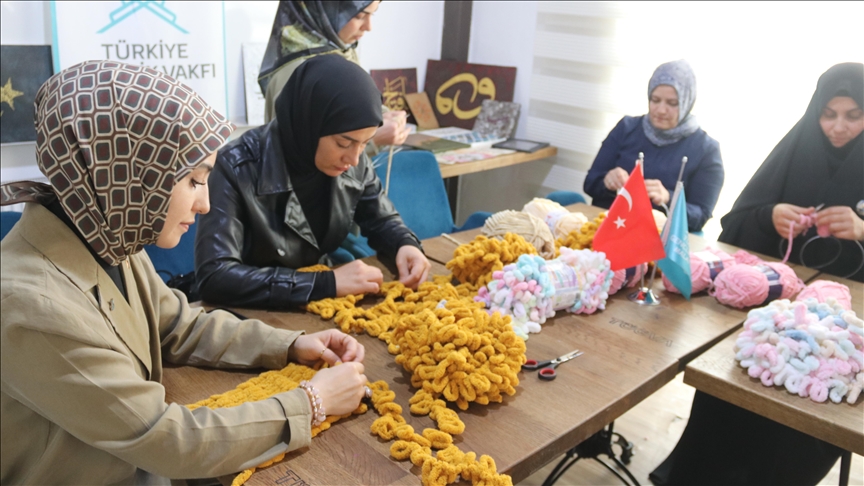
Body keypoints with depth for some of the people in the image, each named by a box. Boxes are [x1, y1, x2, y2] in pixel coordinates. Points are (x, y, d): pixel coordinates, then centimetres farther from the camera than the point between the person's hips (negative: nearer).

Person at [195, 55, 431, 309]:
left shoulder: (354, 162, -7)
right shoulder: (237, 168, -20)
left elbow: (381, 220, 9)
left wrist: (405, 245, -13)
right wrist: (327, 283, -29)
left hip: (320, 308, 4)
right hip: (253, 316, -4)